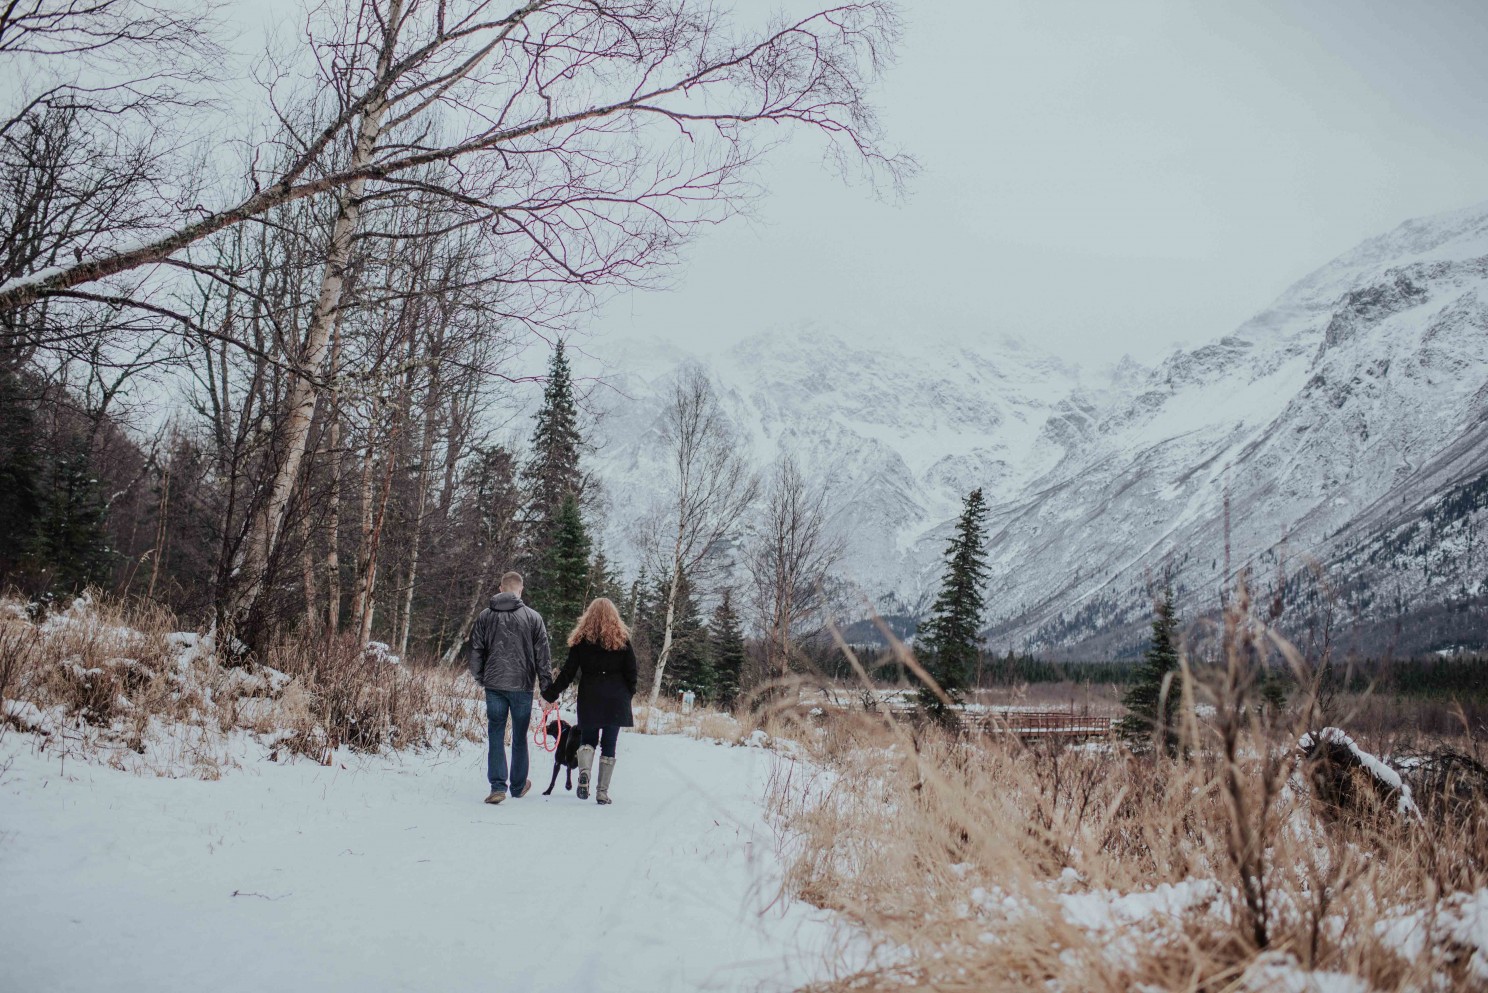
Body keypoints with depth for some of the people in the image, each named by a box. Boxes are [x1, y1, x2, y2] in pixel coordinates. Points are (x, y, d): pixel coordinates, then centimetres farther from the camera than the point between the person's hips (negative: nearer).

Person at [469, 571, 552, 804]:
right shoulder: (533, 617, -3)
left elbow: (475, 651, 6)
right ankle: (518, 785, 24)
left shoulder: (485, 616, 2)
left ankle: (498, 786, -7)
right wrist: (547, 685, 3)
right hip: (522, 685, -1)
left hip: (493, 685, 1)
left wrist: (480, 677, 19)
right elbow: (542, 654, -2)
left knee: (496, 737, 4)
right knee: (519, 737, 12)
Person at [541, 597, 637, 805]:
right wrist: (627, 695, 16)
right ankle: (602, 792, 4)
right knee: (609, 744, 6)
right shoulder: (622, 639, 1)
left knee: (587, 739, 13)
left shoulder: (581, 639, 2)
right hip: (616, 699, 0)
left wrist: (551, 693, 8)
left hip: (589, 697, 0)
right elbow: (631, 672, 2)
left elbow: (569, 672, 0)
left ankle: (584, 772, -16)